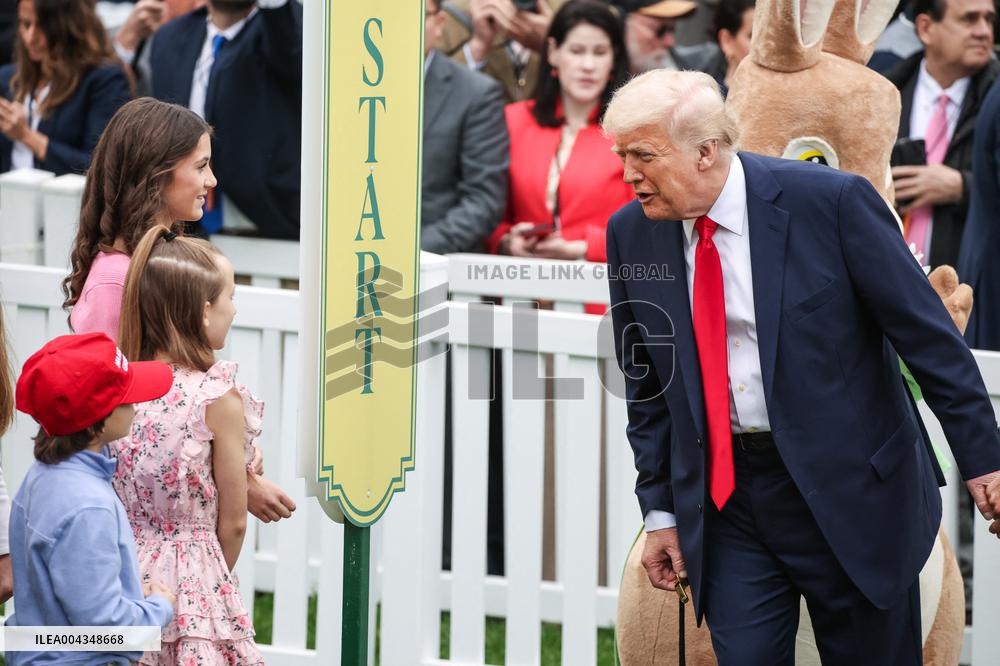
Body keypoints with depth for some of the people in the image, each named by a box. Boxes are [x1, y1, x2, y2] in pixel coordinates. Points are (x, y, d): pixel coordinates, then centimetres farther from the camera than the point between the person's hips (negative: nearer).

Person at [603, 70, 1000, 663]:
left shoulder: (831, 202, -14)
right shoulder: (632, 234, 0)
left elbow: (928, 334, -9)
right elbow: (646, 385, 10)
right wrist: (661, 510, 9)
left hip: (849, 492, -3)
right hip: (723, 499, 3)